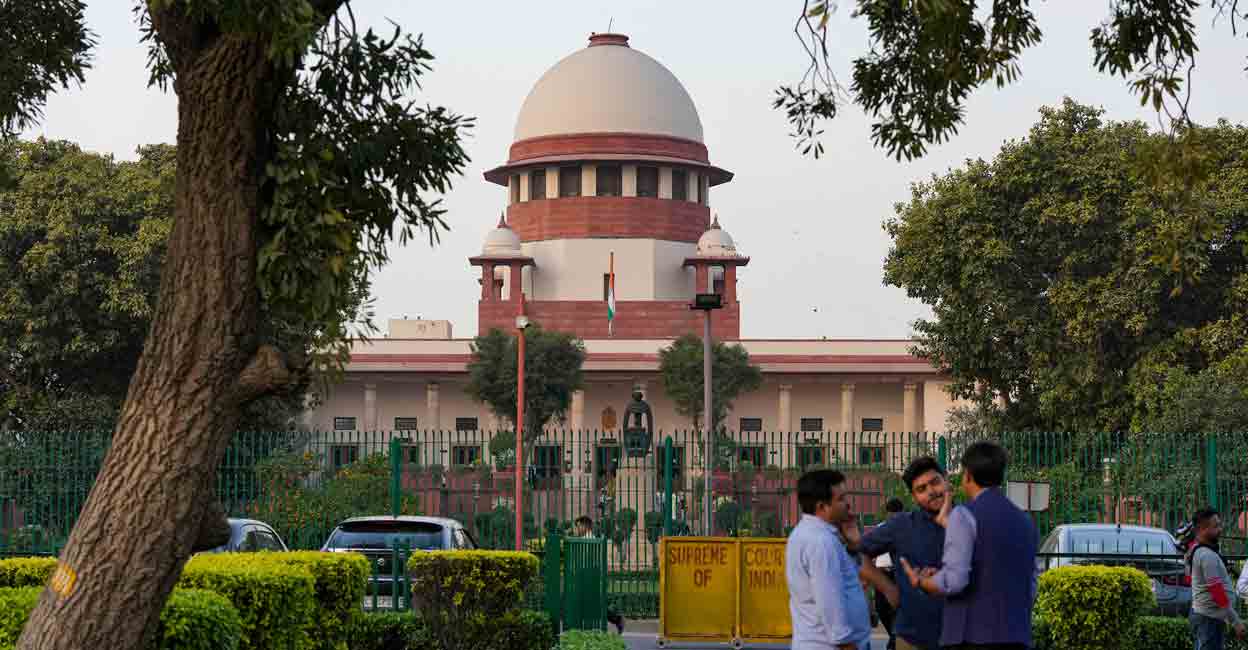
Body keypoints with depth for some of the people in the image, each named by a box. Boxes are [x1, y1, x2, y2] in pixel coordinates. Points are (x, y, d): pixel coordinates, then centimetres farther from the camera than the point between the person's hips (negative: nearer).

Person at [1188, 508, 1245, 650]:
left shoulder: (1197, 551, 12)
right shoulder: (1207, 556, -19)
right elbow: (1218, 592, -21)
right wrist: (1236, 622, -19)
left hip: (1201, 614, 10)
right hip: (1210, 618, -10)